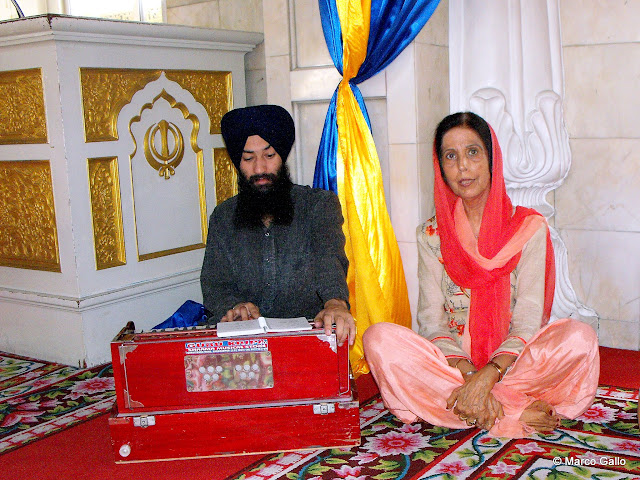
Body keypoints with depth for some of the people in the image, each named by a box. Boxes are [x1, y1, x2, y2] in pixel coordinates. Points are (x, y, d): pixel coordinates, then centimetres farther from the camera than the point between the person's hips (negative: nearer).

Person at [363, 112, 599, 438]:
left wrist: (487, 376, -24)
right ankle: (517, 414, -26)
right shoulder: (431, 235, 6)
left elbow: (528, 321, -8)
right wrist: (468, 373, -22)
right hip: (452, 363, 2)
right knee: (379, 338, -27)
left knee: (580, 337, -28)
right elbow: (431, 320, -3)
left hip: (514, 364, -1)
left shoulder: (529, 227, 1)